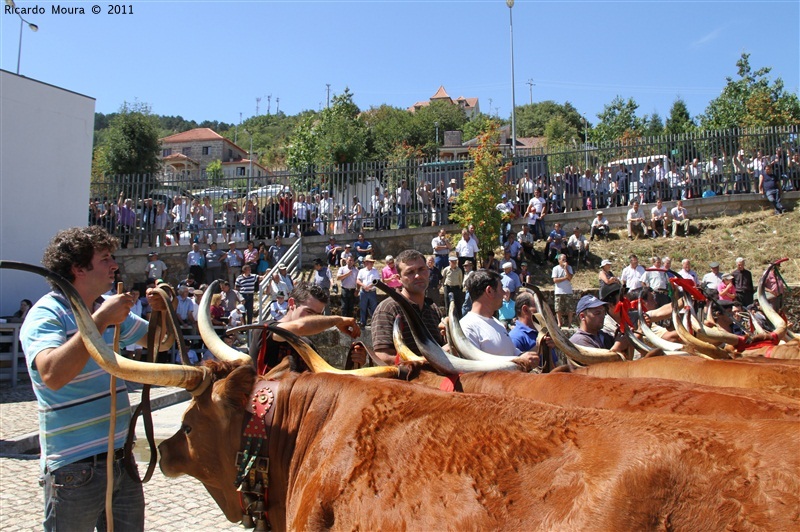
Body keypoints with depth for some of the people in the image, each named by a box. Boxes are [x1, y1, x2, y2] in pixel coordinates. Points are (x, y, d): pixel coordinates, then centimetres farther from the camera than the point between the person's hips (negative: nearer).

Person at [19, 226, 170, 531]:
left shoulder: (108, 308, 8)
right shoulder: (47, 315, -13)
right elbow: (53, 375, -32)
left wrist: (162, 312, -1)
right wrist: (100, 320, -30)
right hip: (74, 468, -7)